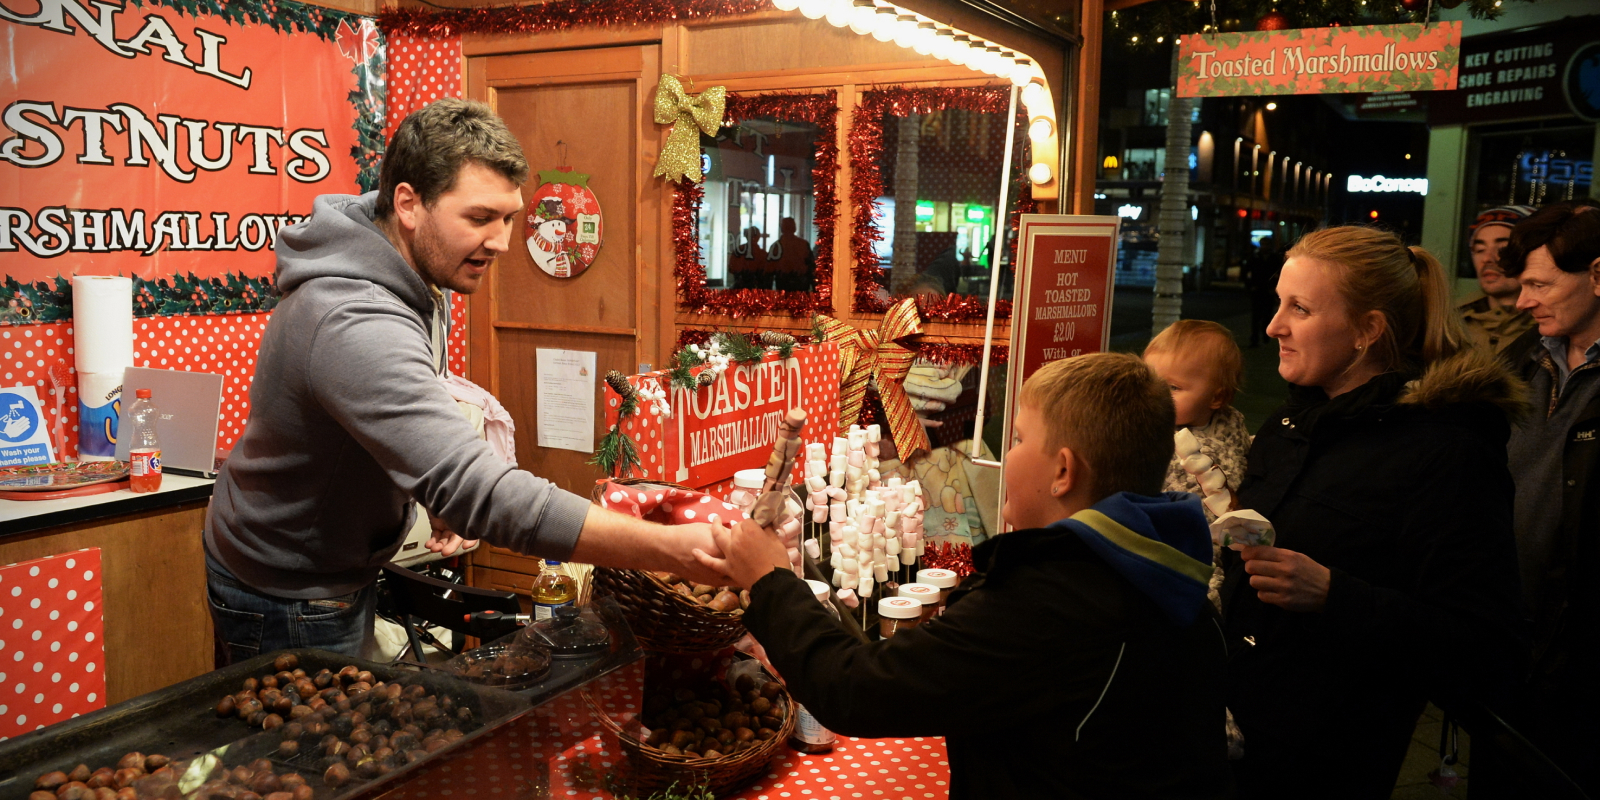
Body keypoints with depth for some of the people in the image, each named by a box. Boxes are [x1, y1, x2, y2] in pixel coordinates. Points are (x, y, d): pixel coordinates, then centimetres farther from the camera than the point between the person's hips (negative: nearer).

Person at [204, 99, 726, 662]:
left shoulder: (416, 278, -5)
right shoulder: (357, 325, -38)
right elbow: (479, 493, -47)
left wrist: (442, 492, -3)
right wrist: (674, 549, -49)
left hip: (344, 570, 9)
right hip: (287, 600, -8)